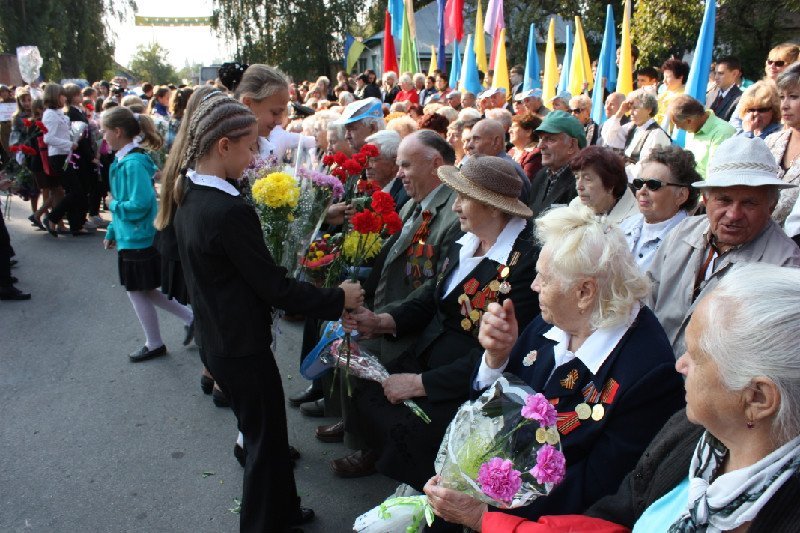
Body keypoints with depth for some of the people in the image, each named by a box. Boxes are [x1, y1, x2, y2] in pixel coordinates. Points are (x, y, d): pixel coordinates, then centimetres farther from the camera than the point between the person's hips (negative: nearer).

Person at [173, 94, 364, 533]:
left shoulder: (190, 200, 2)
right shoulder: (229, 210, -27)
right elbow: (274, 286, -23)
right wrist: (338, 299, -13)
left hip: (217, 339, 10)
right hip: (243, 347, -9)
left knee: (260, 432, 24)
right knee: (266, 441, 9)